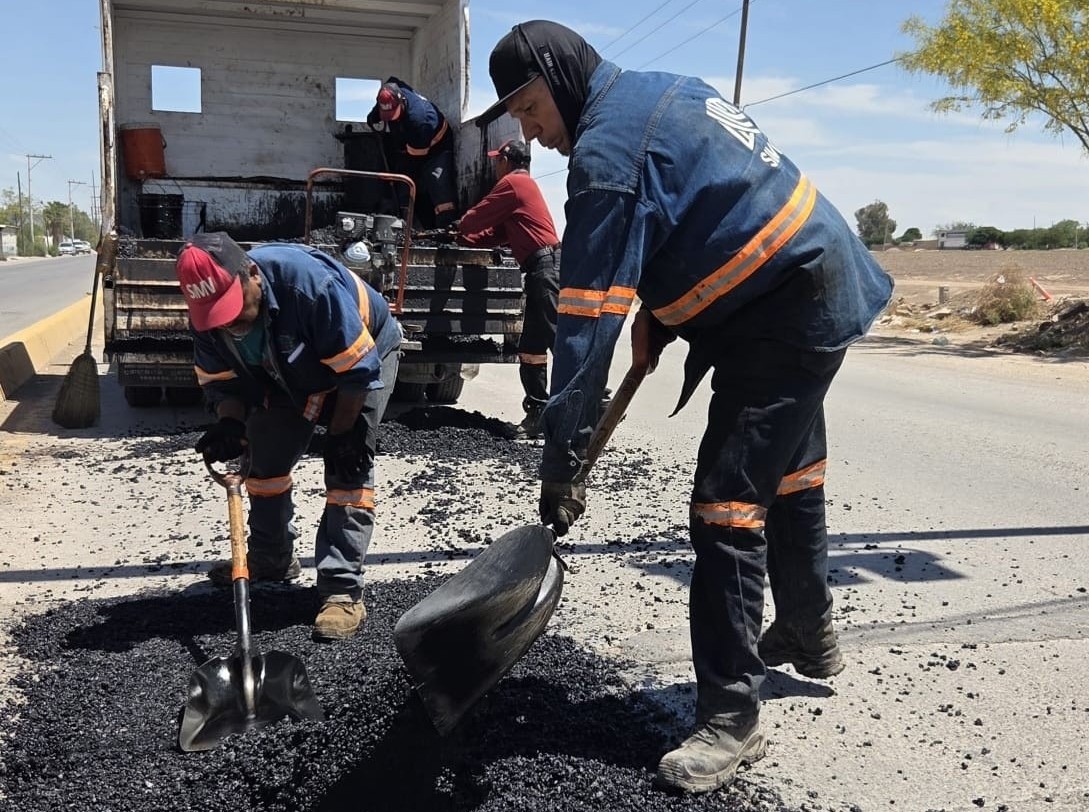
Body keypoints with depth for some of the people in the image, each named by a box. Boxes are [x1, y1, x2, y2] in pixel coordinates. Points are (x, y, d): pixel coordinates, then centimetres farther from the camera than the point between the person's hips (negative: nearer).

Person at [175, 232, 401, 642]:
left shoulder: (311, 282, -42)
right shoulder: (208, 314, -21)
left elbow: (358, 368, -32)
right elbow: (219, 380, -7)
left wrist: (341, 435, -23)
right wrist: (230, 424, -28)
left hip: (366, 351, -6)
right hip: (288, 373, 6)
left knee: (348, 468, -16)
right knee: (266, 454, 8)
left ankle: (343, 590, -14)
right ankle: (270, 560, 29)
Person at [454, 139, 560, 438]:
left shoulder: (512, 183, -3)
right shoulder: (526, 185, 26)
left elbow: (473, 220, 1)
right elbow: (500, 233, 29)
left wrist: (461, 230, 22)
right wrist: (466, 239, 30)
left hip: (545, 268, -10)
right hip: (544, 270, 10)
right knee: (531, 348, 10)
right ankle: (538, 414, 13)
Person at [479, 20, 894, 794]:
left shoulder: (608, 150, -21)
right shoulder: (662, 92, 10)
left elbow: (589, 315, -25)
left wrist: (562, 459, -23)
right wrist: (658, 309, 9)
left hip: (784, 316, -10)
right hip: (824, 285, 10)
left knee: (727, 506, -9)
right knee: (790, 477, 22)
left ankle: (731, 716, 0)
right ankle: (808, 633, 42)